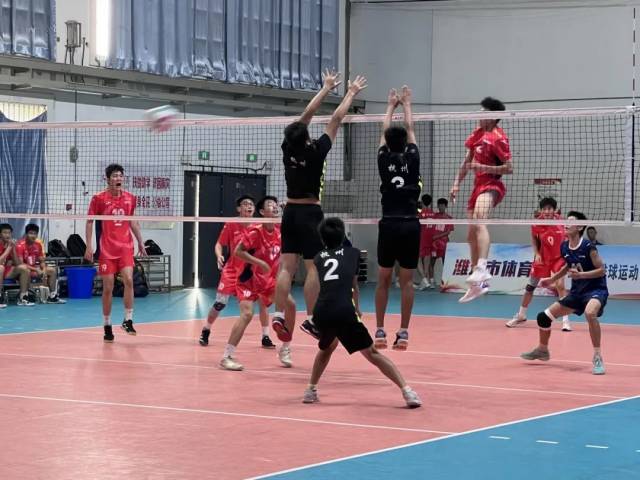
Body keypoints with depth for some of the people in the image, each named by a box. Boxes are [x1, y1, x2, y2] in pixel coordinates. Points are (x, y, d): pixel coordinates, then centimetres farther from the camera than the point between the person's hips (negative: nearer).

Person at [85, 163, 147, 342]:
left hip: (126, 247, 2)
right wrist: (89, 246, -7)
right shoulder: (99, 198, -4)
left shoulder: (130, 198, 6)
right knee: (108, 288, 0)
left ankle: (128, 320, -5)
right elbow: (89, 222, 0)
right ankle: (107, 326, 12)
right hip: (106, 249, -2)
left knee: (128, 280, -16)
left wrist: (140, 242, 16)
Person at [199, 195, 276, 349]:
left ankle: (266, 337, 2)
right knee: (220, 303, -4)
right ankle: (205, 331, 19)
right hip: (232, 269, -2)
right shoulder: (231, 225, -6)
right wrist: (219, 256, -21)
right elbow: (219, 245, -2)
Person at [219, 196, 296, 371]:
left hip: (268, 279, 7)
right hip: (248, 279, -7)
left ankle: (285, 350, 15)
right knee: (247, 313, -23)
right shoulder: (255, 231, -20)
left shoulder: (280, 230, -2)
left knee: (290, 305, -1)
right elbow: (237, 252, -23)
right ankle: (227, 356, -19)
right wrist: (259, 262, -29)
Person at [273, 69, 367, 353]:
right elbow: (336, 120, -6)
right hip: (310, 213, -6)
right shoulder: (315, 152, -15)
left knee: (287, 266, 2)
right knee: (313, 267, -3)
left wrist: (326, 89, 17)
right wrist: (351, 93, 5)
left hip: (290, 212, 6)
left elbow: (307, 114, 9)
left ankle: (279, 316, -6)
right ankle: (311, 320, -5)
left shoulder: (288, 149, -2)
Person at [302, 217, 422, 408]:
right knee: (372, 353, 3)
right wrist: (356, 306, 50)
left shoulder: (318, 258, 23)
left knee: (326, 347, 32)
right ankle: (406, 391, -6)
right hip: (344, 311, -3)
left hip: (320, 312, 3)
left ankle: (311, 390, 32)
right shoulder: (353, 253, 19)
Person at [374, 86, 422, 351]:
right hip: (410, 225, 0)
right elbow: (410, 129, 16)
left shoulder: (384, 159, 1)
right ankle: (403, 333, 0)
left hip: (389, 225, 0)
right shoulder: (412, 158, 1)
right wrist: (406, 104, 32)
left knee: (383, 279, 8)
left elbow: (384, 131, 18)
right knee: (407, 281, 2)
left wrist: (391, 105, 32)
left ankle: (380, 332, 6)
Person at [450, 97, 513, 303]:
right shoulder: (478, 133, 13)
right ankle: (479, 283, 22)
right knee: (472, 235, 12)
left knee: (479, 221, -34)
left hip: (491, 186, -9)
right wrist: (457, 183, 16)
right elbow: (468, 161, 22)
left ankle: (481, 269, -50)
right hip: (478, 186, 9)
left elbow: (509, 168, -15)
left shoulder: (498, 138, -11)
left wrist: (483, 167, -22)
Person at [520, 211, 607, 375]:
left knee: (590, 313, -42)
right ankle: (542, 350, 36)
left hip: (596, 289, -7)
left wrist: (581, 274, -29)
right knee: (544, 317, 7)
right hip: (577, 292, 7)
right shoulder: (564, 247, 0)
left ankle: (597, 358, -29)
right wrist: (552, 280, 16)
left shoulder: (587, 247, -20)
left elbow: (602, 270, -17)